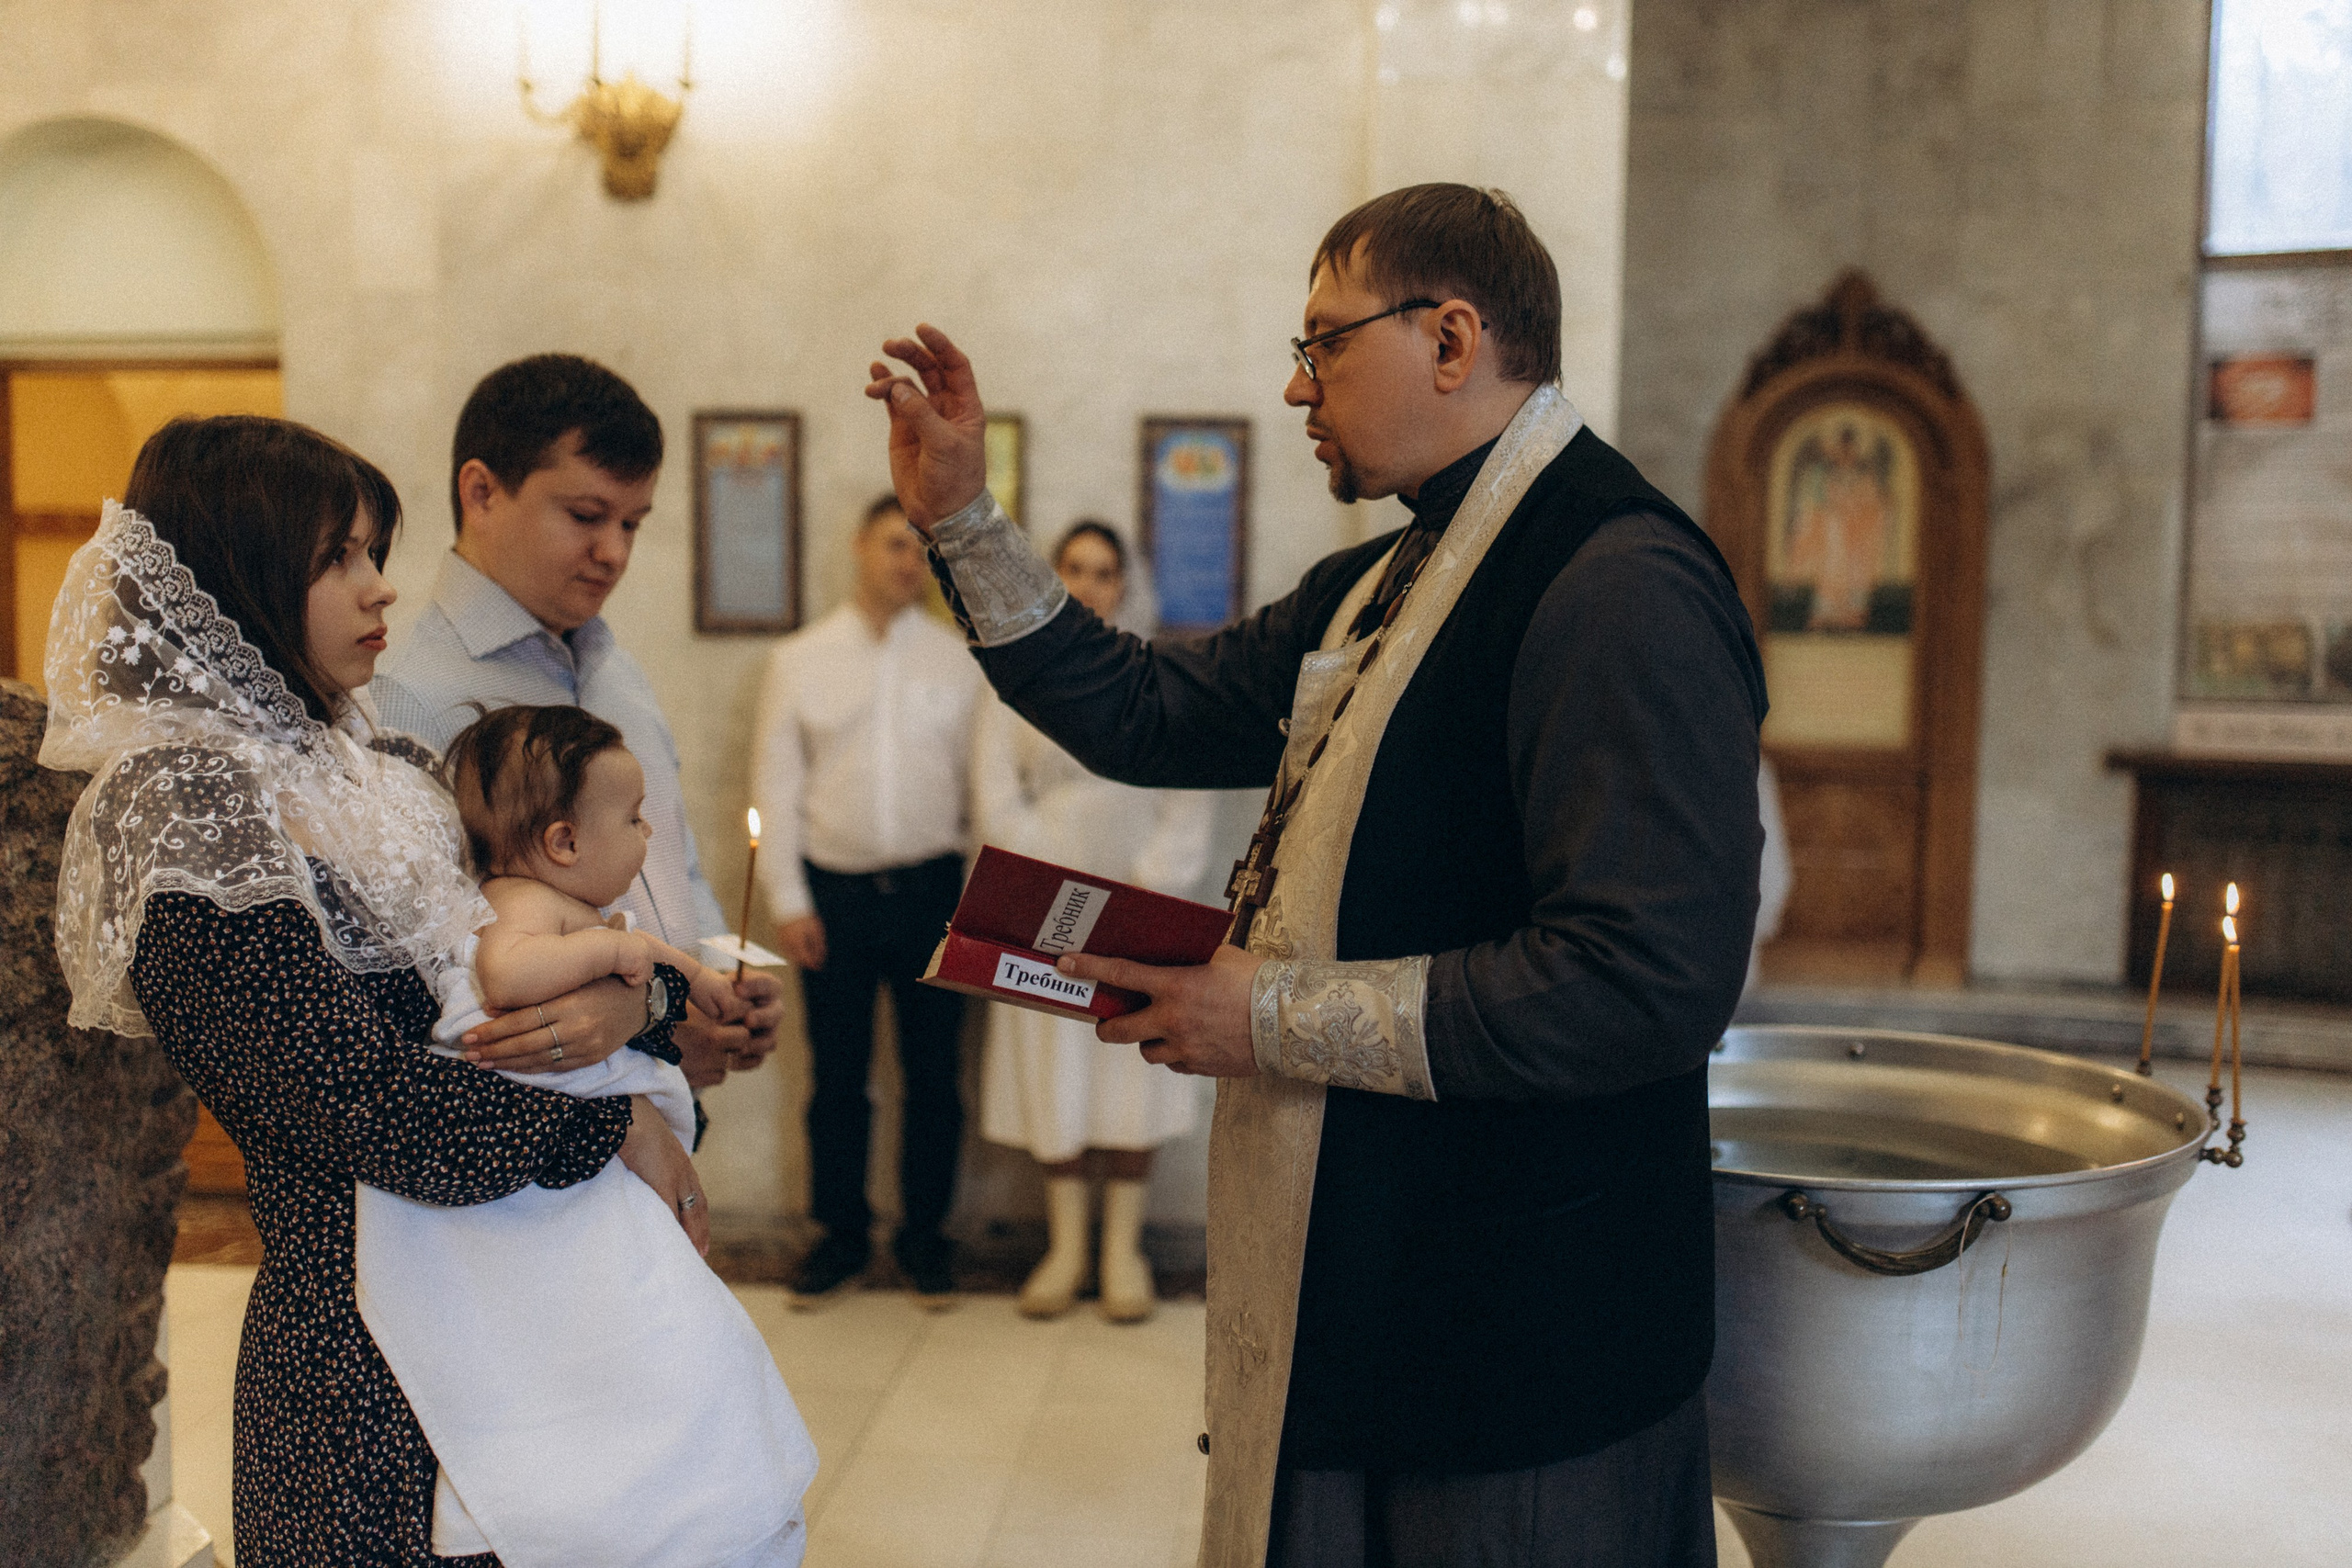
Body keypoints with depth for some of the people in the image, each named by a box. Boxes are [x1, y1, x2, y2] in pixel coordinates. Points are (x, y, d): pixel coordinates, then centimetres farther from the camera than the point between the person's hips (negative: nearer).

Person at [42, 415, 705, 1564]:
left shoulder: (372, 774, 10)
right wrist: (616, 1131, -12)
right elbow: (375, 1106, -23)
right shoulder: (183, 822, -16)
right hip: (367, 1369, -8)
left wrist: (629, 1004, -13)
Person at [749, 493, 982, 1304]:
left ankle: (925, 1234, 21)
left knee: (933, 1074, 6)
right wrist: (786, 900, -1)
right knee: (836, 1076, 8)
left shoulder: (959, 661, 5)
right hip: (834, 892, 0)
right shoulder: (799, 660, 5)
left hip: (930, 887, 0)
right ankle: (841, 1231, 23)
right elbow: (775, 783, 4)